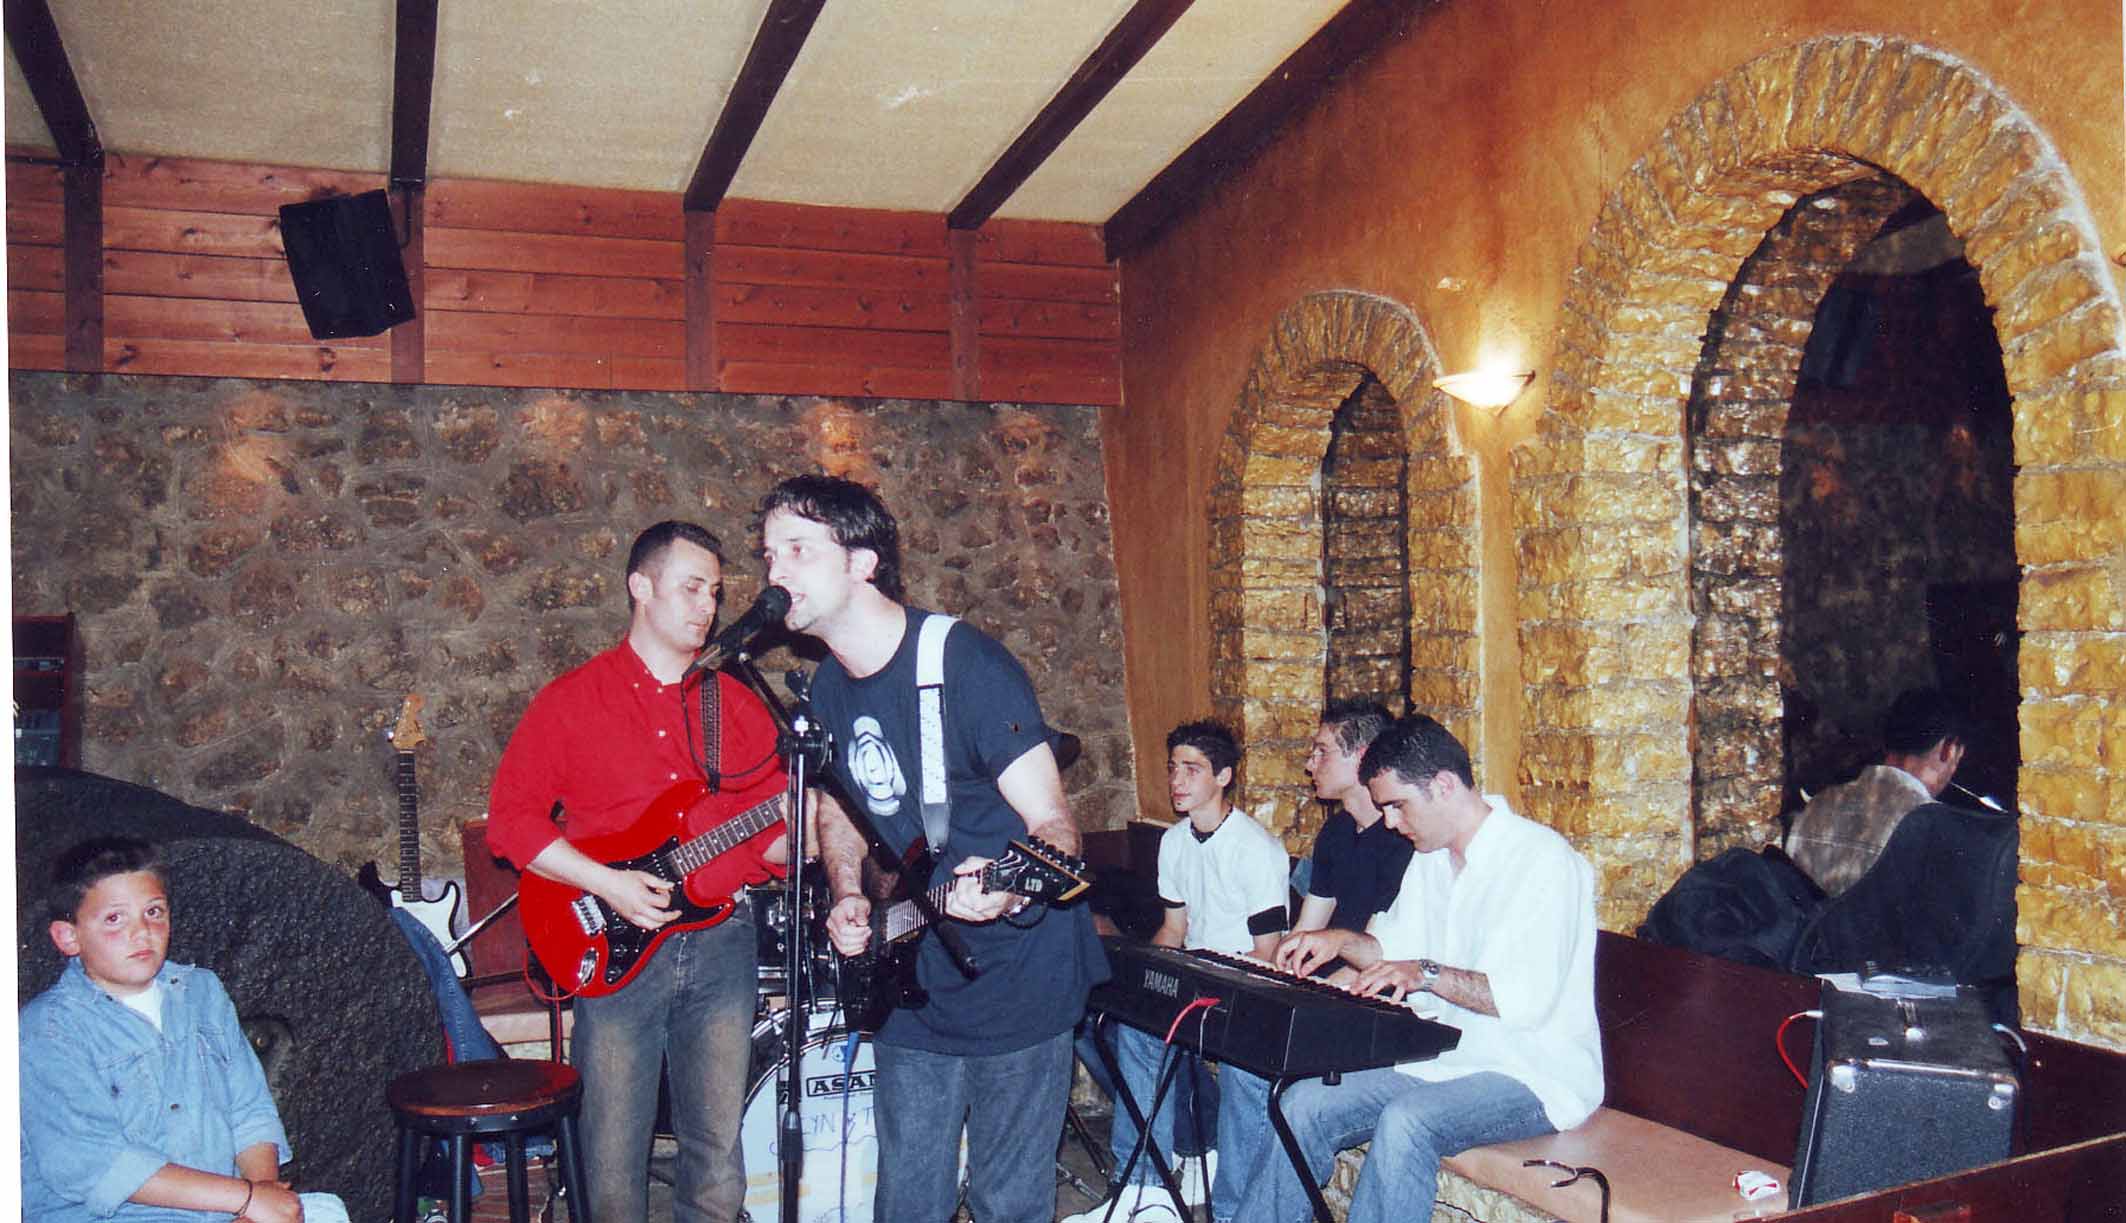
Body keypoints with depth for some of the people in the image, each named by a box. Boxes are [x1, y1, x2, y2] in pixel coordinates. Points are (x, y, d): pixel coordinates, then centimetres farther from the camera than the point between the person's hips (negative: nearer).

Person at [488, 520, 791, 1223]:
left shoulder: (739, 705, 10)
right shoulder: (571, 700, 2)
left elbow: (773, 837, 11)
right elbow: (509, 817, -2)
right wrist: (607, 884, -12)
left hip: (721, 943, 3)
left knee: (717, 1151, 8)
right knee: (613, 1162, 5)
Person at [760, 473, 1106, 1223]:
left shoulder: (965, 663, -18)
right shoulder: (828, 691, 3)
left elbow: (1054, 822, -18)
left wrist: (1009, 885, -40)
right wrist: (847, 896, -1)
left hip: (1017, 974, -6)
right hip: (913, 984, 6)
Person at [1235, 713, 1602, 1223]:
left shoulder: (1544, 861, -16)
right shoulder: (1430, 859, 12)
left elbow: (1528, 997, -24)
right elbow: (1397, 949, 22)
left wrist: (1428, 973, -27)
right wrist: (1342, 941, 4)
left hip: (1533, 1077, -8)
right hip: (1446, 1061, 8)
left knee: (1406, 1121, -34)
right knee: (1305, 1103, -9)